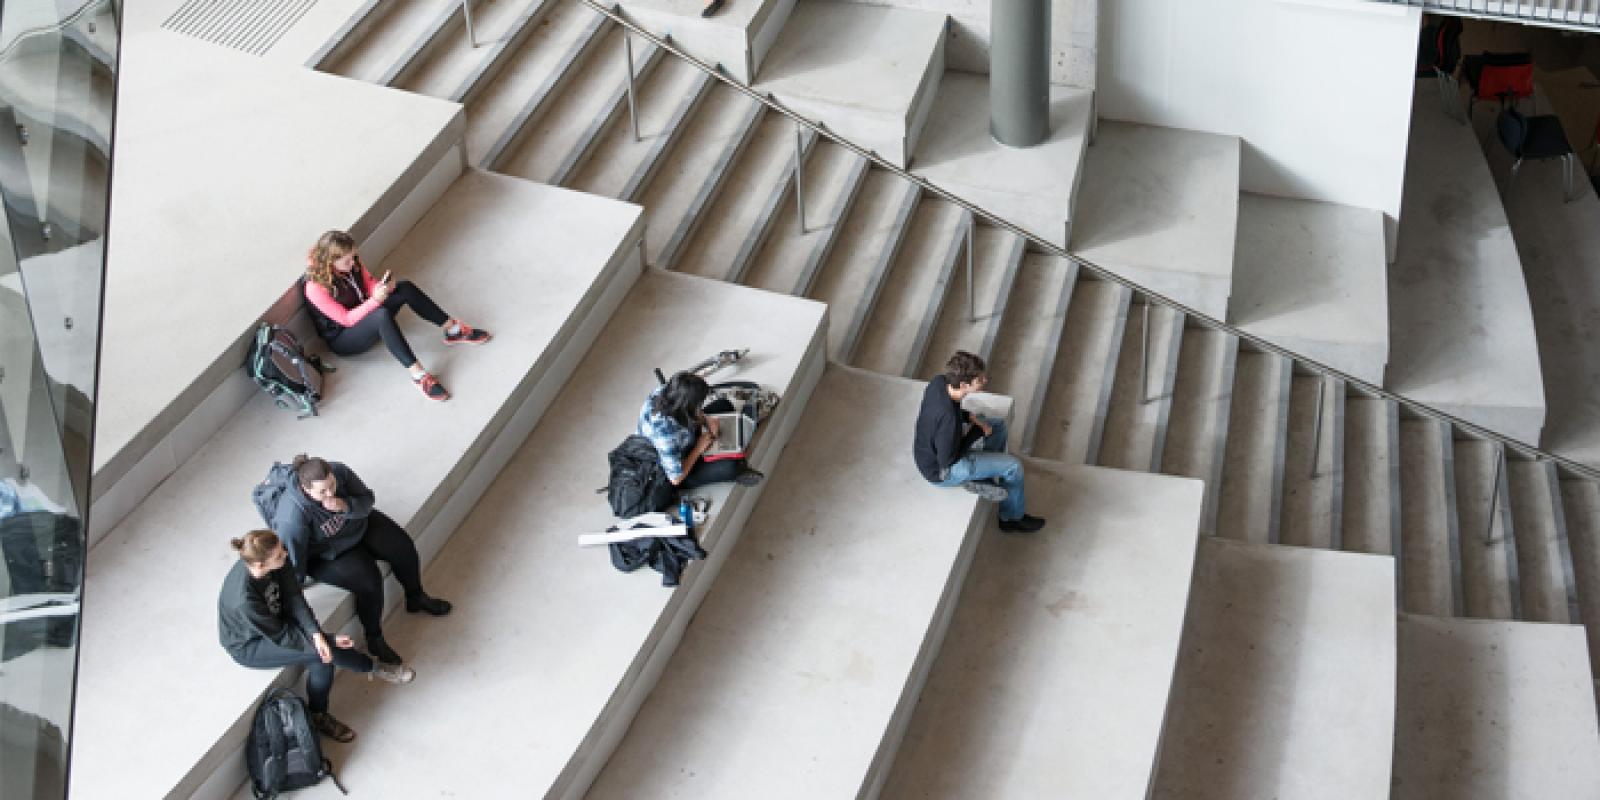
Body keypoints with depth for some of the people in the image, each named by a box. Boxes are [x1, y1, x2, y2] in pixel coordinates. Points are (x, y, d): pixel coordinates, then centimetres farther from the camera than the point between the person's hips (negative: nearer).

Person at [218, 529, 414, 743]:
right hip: (248, 647, -6)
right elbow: (281, 636, -25)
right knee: (323, 651, -21)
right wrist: (330, 641, -19)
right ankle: (373, 668, 4)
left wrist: (316, 633, -32)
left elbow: (294, 598, -16)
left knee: (322, 662, -15)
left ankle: (319, 717, 6)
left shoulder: (276, 563, -23)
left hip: (275, 619, 6)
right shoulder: (243, 600, -38)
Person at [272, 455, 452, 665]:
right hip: (327, 556, -6)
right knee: (369, 581, -24)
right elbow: (293, 558, -27)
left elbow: (367, 499, -12)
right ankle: (374, 640, 0)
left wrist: (346, 506, -33)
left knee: (404, 547, 0)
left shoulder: (339, 472, -26)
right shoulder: (293, 515, -39)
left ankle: (416, 598, 30)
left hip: (359, 525, 6)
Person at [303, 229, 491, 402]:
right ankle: (418, 375, -42)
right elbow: (346, 320, -25)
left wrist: (382, 288, -21)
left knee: (406, 288, -14)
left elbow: (369, 284, 3)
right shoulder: (315, 288, -29)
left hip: (364, 314, 7)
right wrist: (375, 300, -35)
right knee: (382, 315, -38)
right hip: (343, 339, -7)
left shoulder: (353, 262, -10)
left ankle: (454, 330, -4)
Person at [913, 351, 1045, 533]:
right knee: (1014, 466, -2)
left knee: (998, 425, 18)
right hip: (941, 470, -8)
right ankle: (1013, 517, 23)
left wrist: (969, 417, -7)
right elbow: (948, 460, -26)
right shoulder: (948, 417, -41)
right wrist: (977, 432, -17)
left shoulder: (939, 382, -17)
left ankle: (990, 472, 38)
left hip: (928, 450, 8)